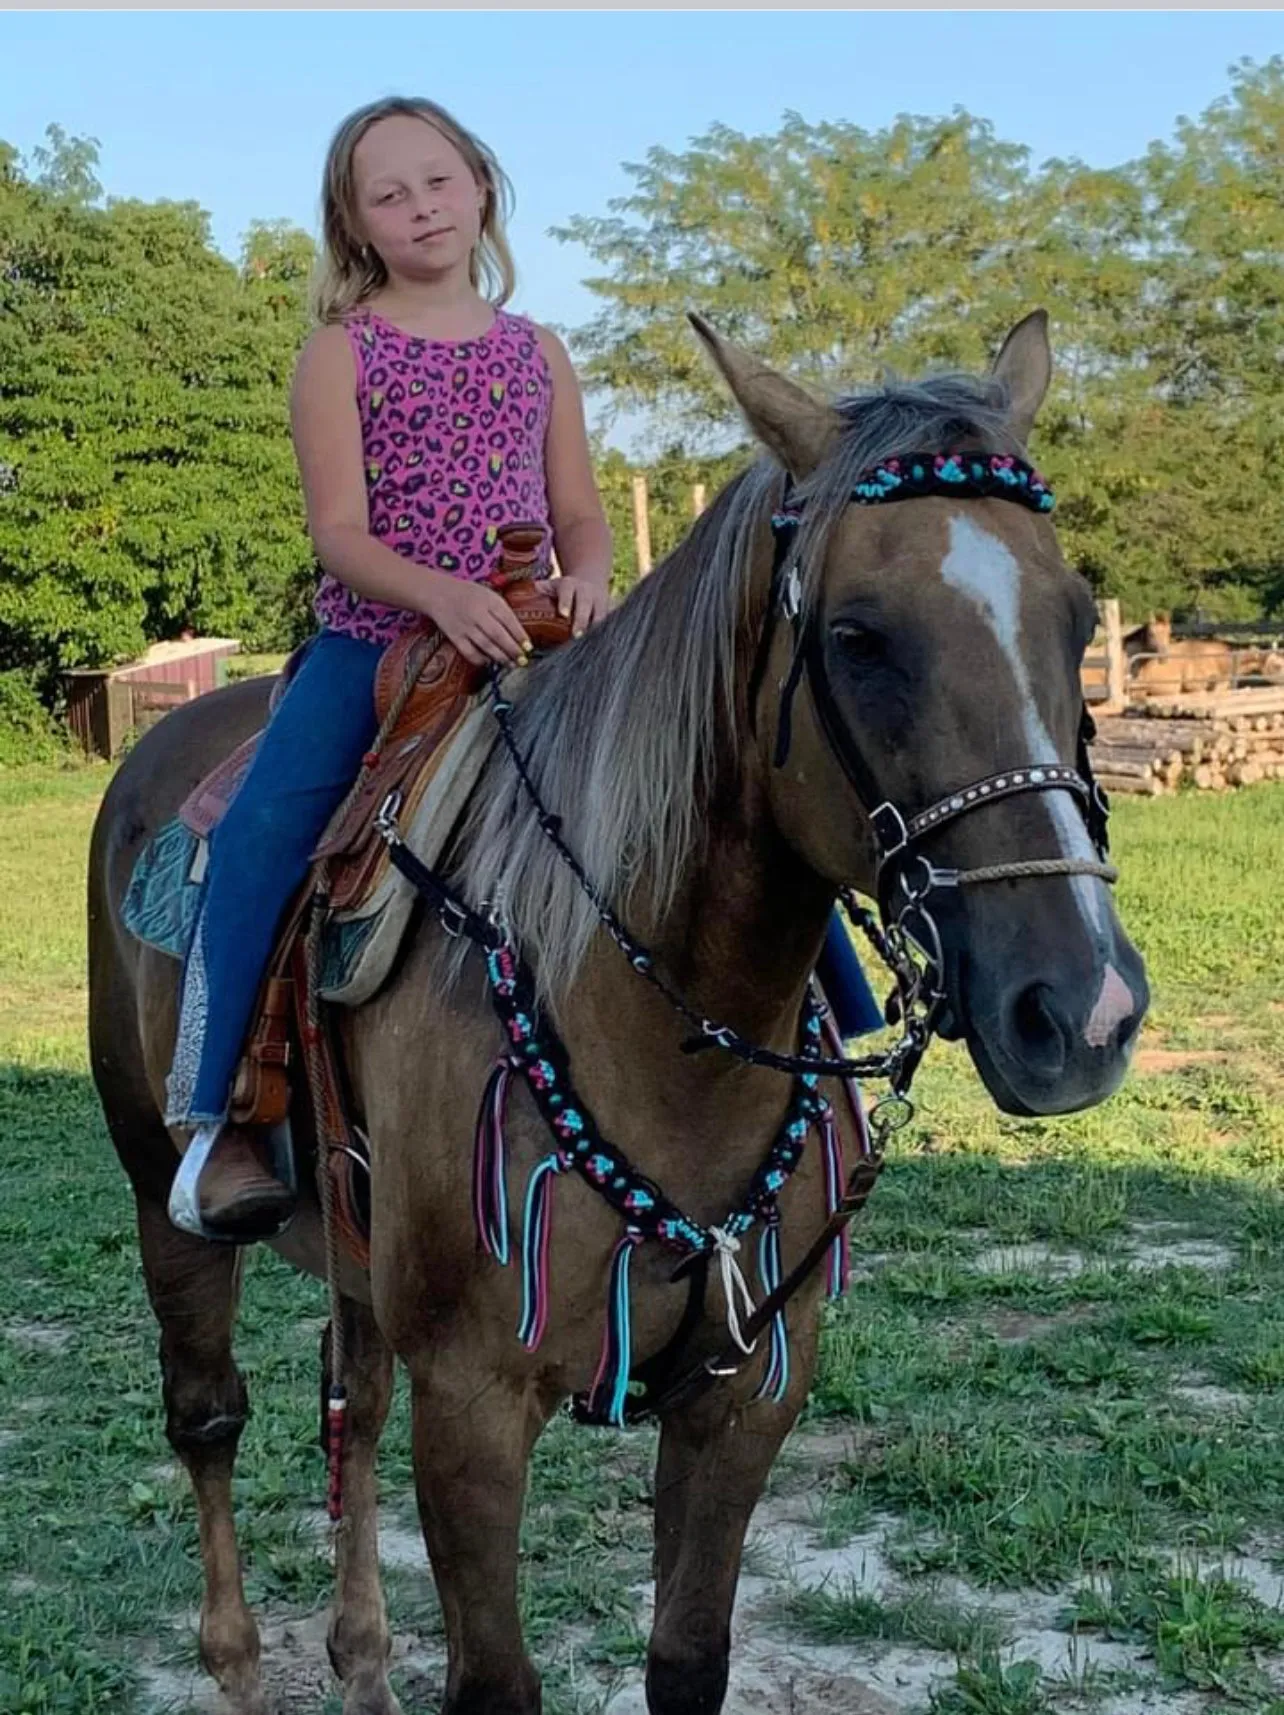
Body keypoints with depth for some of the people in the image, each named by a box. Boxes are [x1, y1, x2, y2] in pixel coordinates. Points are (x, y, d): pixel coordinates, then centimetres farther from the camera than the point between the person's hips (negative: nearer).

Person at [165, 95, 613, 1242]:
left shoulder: (536, 353, 13)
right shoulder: (342, 353, 3)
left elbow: (580, 513, 11)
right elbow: (338, 532, -7)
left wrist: (586, 577, -14)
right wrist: (441, 595, -26)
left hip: (528, 651, 3)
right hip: (373, 643, -3)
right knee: (259, 837, -25)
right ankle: (216, 1121, -20)